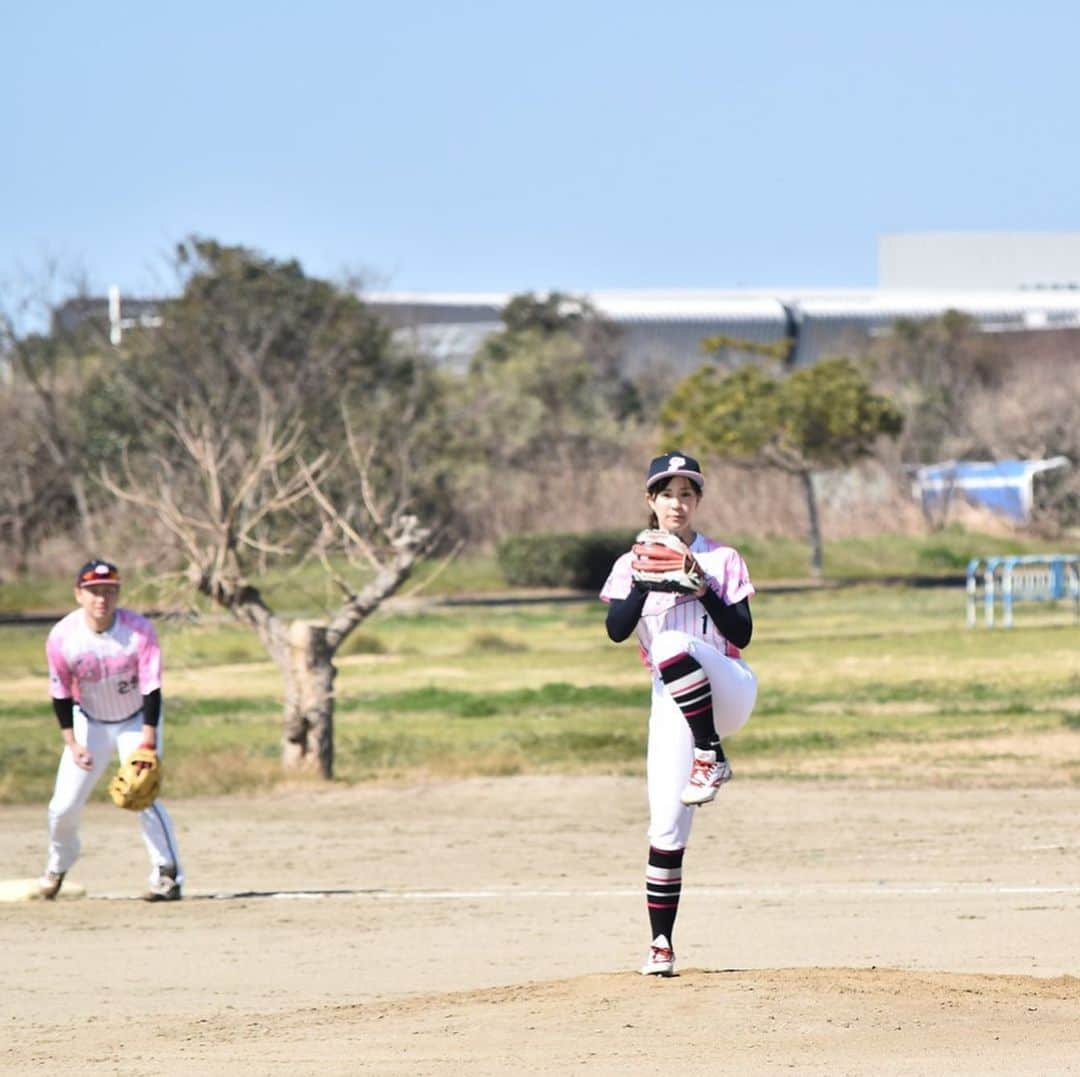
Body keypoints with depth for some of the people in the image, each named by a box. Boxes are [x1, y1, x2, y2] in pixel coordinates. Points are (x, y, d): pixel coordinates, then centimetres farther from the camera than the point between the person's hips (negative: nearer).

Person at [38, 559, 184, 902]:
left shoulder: (140, 631, -25)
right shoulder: (62, 638, -20)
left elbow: (151, 690, -23)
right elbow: (61, 695, -11)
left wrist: (147, 741, -30)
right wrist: (73, 744, -19)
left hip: (137, 720, -2)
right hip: (90, 721, 2)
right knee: (64, 805, 1)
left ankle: (168, 876, -14)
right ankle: (57, 865, 30)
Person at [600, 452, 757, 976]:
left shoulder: (722, 560, 8)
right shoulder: (631, 564, 10)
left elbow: (742, 634, -1)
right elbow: (616, 630, -5)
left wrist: (702, 589, -13)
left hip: (729, 689, -2)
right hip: (672, 703, 2)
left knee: (674, 643, -36)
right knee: (666, 829, -8)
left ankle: (711, 759, -28)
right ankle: (661, 946, 1)